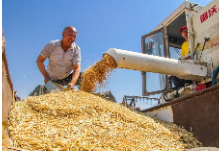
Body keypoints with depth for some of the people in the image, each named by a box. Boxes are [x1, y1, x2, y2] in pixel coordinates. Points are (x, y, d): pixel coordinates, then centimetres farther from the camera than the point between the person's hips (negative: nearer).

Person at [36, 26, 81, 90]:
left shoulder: (76, 50, -18)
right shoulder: (51, 45, -18)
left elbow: (77, 69, -25)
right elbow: (39, 61, -10)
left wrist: (72, 83, -43)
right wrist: (46, 77, -20)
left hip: (68, 77, 1)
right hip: (52, 80, -1)